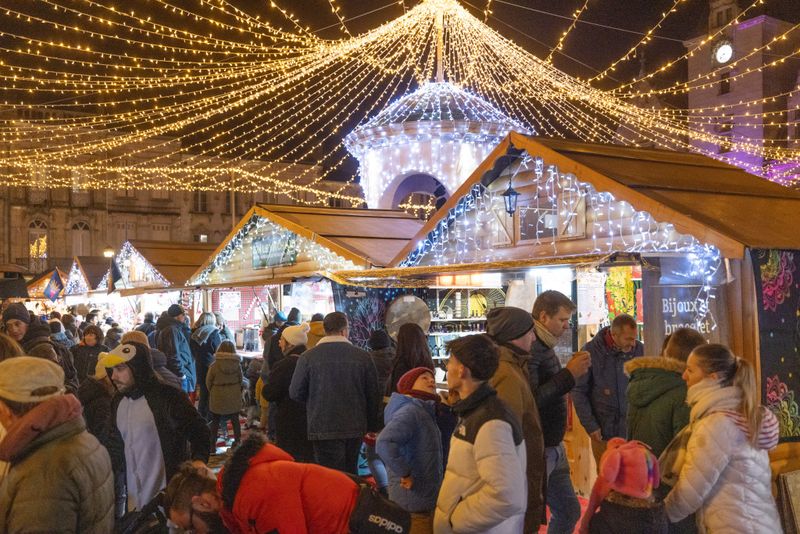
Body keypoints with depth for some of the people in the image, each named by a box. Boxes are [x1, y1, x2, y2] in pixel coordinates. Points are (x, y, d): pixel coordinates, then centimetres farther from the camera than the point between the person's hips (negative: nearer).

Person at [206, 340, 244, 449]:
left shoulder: (214, 365, -15)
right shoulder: (237, 365, -10)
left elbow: (208, 382, -5)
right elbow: (241, 381, 1)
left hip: (217, 399, -2)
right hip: (234, 398, 2)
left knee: (215, 421, 12)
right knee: (235, 420, 15)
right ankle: (237, 441, 21)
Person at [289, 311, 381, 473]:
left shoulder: (308, 357, -7)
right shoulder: (362, 356, -2)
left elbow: (295, 393, -2)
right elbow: (373, 395, 3)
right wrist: (372, 427, 16)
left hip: (323, 429, -2)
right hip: (355, 429, 3)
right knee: (351, 474, 18)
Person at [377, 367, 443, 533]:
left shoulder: (425, 412, 13)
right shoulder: (410, 412, -19)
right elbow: (384, 444, -34)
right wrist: (405, 474, -25)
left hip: (425, 500, 10)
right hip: (414, 503, -10)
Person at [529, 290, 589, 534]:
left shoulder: (544, 346, 11)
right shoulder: (529, 349, -19)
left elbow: (550, 390, 9)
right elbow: (531, 400, -28)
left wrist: (573, 371, -3)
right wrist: (569, 374, -24)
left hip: (554, 447, 9)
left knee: (569, 510, 19)